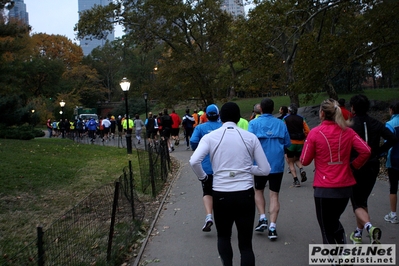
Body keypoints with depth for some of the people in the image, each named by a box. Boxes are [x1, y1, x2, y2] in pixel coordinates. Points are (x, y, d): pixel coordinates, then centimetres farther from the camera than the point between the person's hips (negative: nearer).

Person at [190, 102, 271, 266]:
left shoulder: (210, 137, -2)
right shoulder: (250, 137, 2)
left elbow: (194, 161, -16)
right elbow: (265, 170, 1)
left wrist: (203, 177, 3)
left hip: (221, 194, 0)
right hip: (245, 194, 1)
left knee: (223, 236, 25)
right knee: (245, 243, 12)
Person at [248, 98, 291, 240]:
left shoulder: (254, 123, -6)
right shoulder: (281, 123, 2)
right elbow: (287, 144, 4)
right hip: (277, 164, 2)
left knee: (258, 191, 20)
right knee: (274, 195, 7)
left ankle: (262, 218, 7)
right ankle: (272, 227, 1)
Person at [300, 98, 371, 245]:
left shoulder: (315, 133, -10)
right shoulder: (347, 131, 0)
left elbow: (305, 161, -6)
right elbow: (366, 151, -9)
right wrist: (354, 165, 5)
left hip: (324, 189, -4)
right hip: (345, 187, 4)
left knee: (326, 228, 11)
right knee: (334, 220, 27)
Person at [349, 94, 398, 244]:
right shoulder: (376, 124, 2)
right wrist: (378, 152, 3)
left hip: (356, 168, -5)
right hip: (372, 167, 5)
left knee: (357, 204, 3)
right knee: (363, 200, 21)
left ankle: (369, 226, -24)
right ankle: (358, 233, 28)